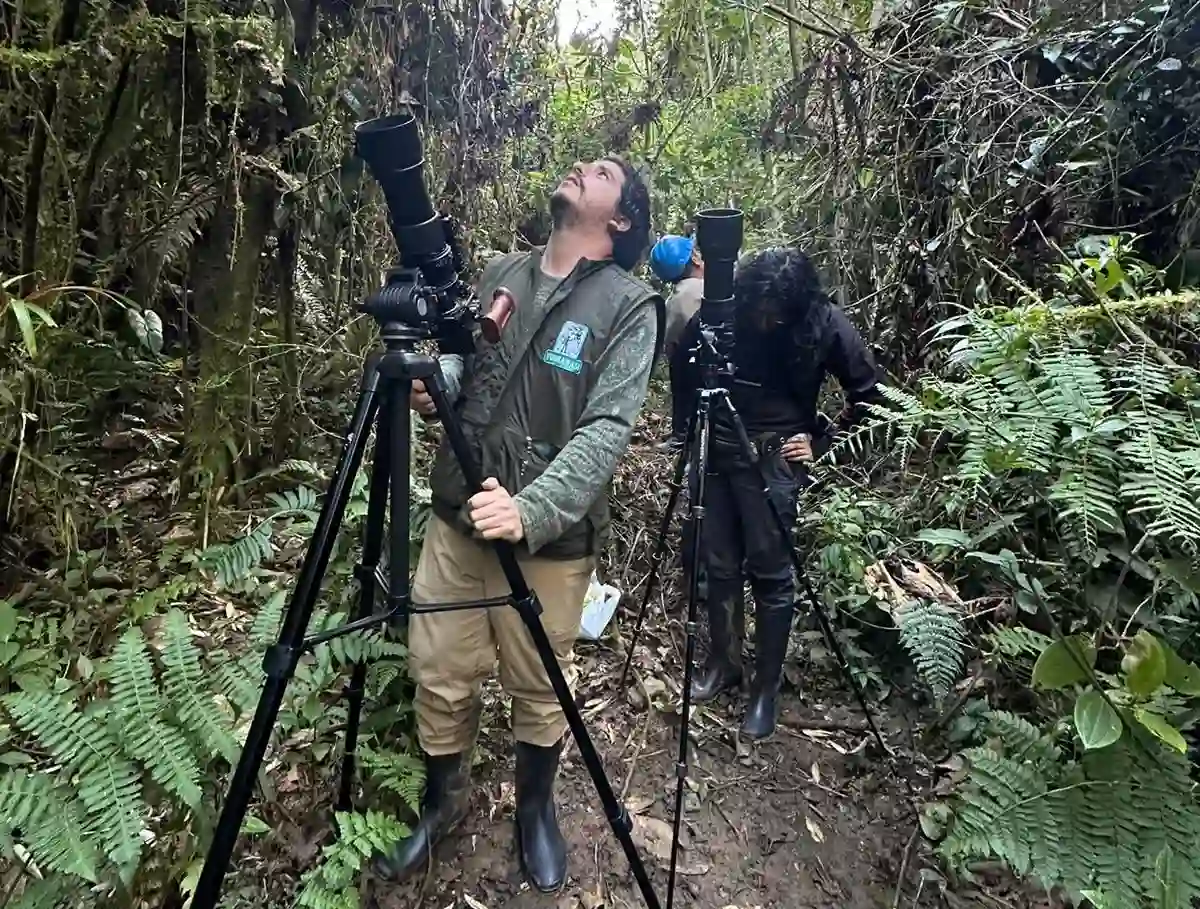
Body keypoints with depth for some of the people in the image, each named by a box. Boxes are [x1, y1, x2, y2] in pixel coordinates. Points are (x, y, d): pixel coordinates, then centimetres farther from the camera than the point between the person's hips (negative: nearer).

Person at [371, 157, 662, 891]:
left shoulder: (630, 307, -9)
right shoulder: (501, 274, 8)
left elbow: (608, 430, -19)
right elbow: (462, 363, 14)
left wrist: (531, 510, -33)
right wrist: (432, 385, -10)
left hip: (550, 538, -4)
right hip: (458, 518, 5)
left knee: (539, 689, 13)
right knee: (439, 672, 14)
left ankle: (537, 808, 42)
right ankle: (443, 801, 42)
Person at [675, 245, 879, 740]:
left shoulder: (823, 323, -12)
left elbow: (865, 390, 0)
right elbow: (684, 369, 8)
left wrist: (822, 440, -5)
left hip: (774, 458, -3)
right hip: (714, 449, 3)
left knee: (770, 571, 0)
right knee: (718, 565, 9)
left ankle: (766, 687, 15)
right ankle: (722, 662, 28)